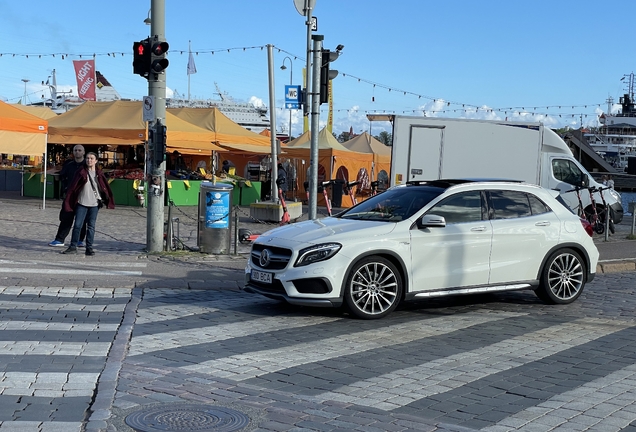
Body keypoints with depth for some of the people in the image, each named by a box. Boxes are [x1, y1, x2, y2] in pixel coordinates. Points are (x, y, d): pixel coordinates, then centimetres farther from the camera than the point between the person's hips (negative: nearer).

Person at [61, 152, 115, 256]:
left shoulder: (99, 174, 6)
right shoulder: (81, 172, 0)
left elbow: (105, 187, 11)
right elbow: (73, 187, 0)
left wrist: (107, 200, 8)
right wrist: (68, 200, -3)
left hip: (94, 204, 2)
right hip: (82, 203, -1)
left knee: (91, 227, 4)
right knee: (77, 225, -3)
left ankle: (89, 248, 9)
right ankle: (73, 247, 5)